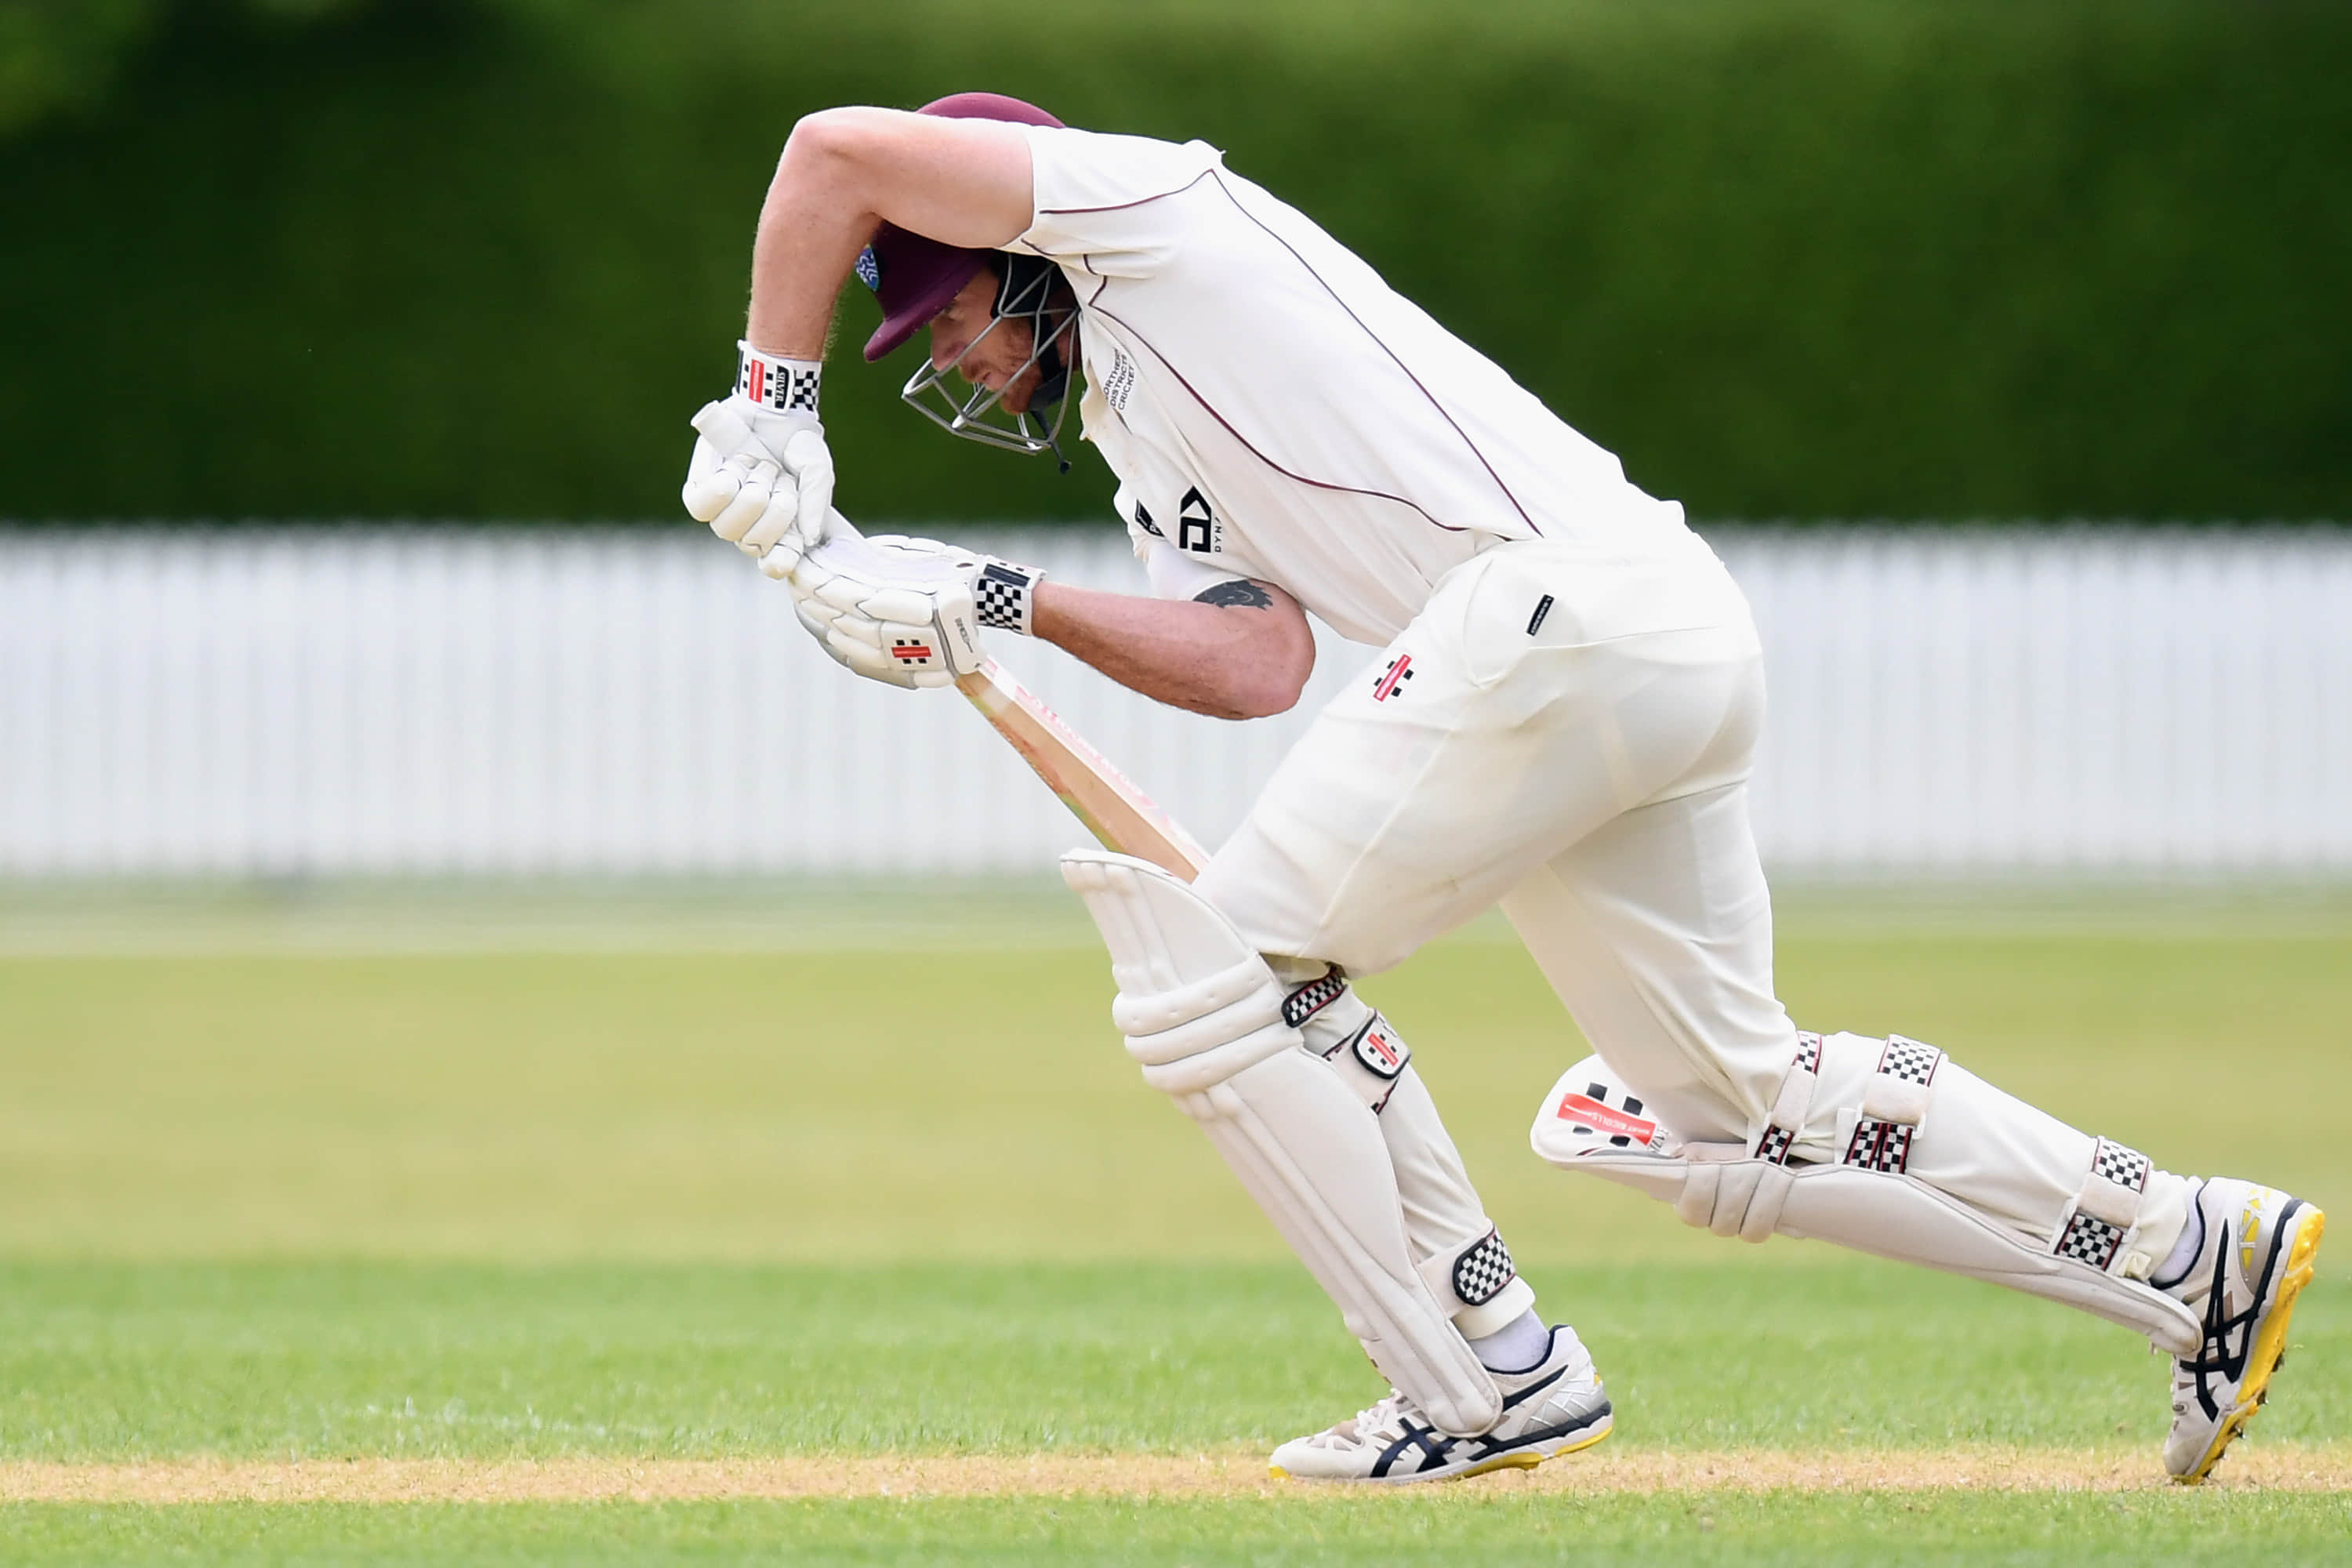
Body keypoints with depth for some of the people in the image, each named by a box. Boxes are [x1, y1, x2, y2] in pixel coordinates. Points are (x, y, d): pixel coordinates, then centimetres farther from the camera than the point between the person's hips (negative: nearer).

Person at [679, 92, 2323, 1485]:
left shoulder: (1151, 200, 8)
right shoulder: (1149, 437, 31)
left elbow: (840, 150, -2)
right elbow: (1256, 665, 14)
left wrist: (773, 399, 5)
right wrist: (1008, 606, 8)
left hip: (1555, 599, -10)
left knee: (1222, 965, 0)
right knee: (1732, 1103, 14)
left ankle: (1490, 1384, 0)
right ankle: (2193, 1252, 13)